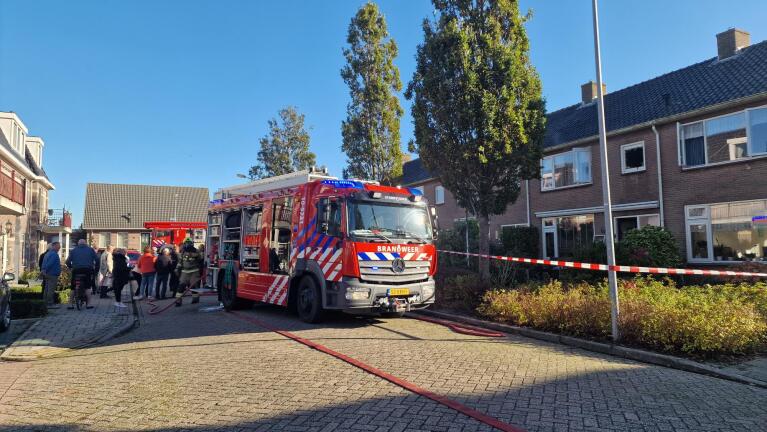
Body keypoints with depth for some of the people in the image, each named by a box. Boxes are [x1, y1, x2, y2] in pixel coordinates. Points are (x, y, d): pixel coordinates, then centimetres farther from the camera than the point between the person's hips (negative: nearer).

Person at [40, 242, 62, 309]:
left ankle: (46, 303, 18)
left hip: (47, 275, 11)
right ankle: (50, 304, -9)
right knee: (51, 290, -9)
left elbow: (43, 264, 19)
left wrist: (43, 270, 15)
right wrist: (45, 271, -17)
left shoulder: (48, 253, 19)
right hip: (53, 275, -10)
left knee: (47, 289, 13)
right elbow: (50, 263, -23)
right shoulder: (54, 254, -14)